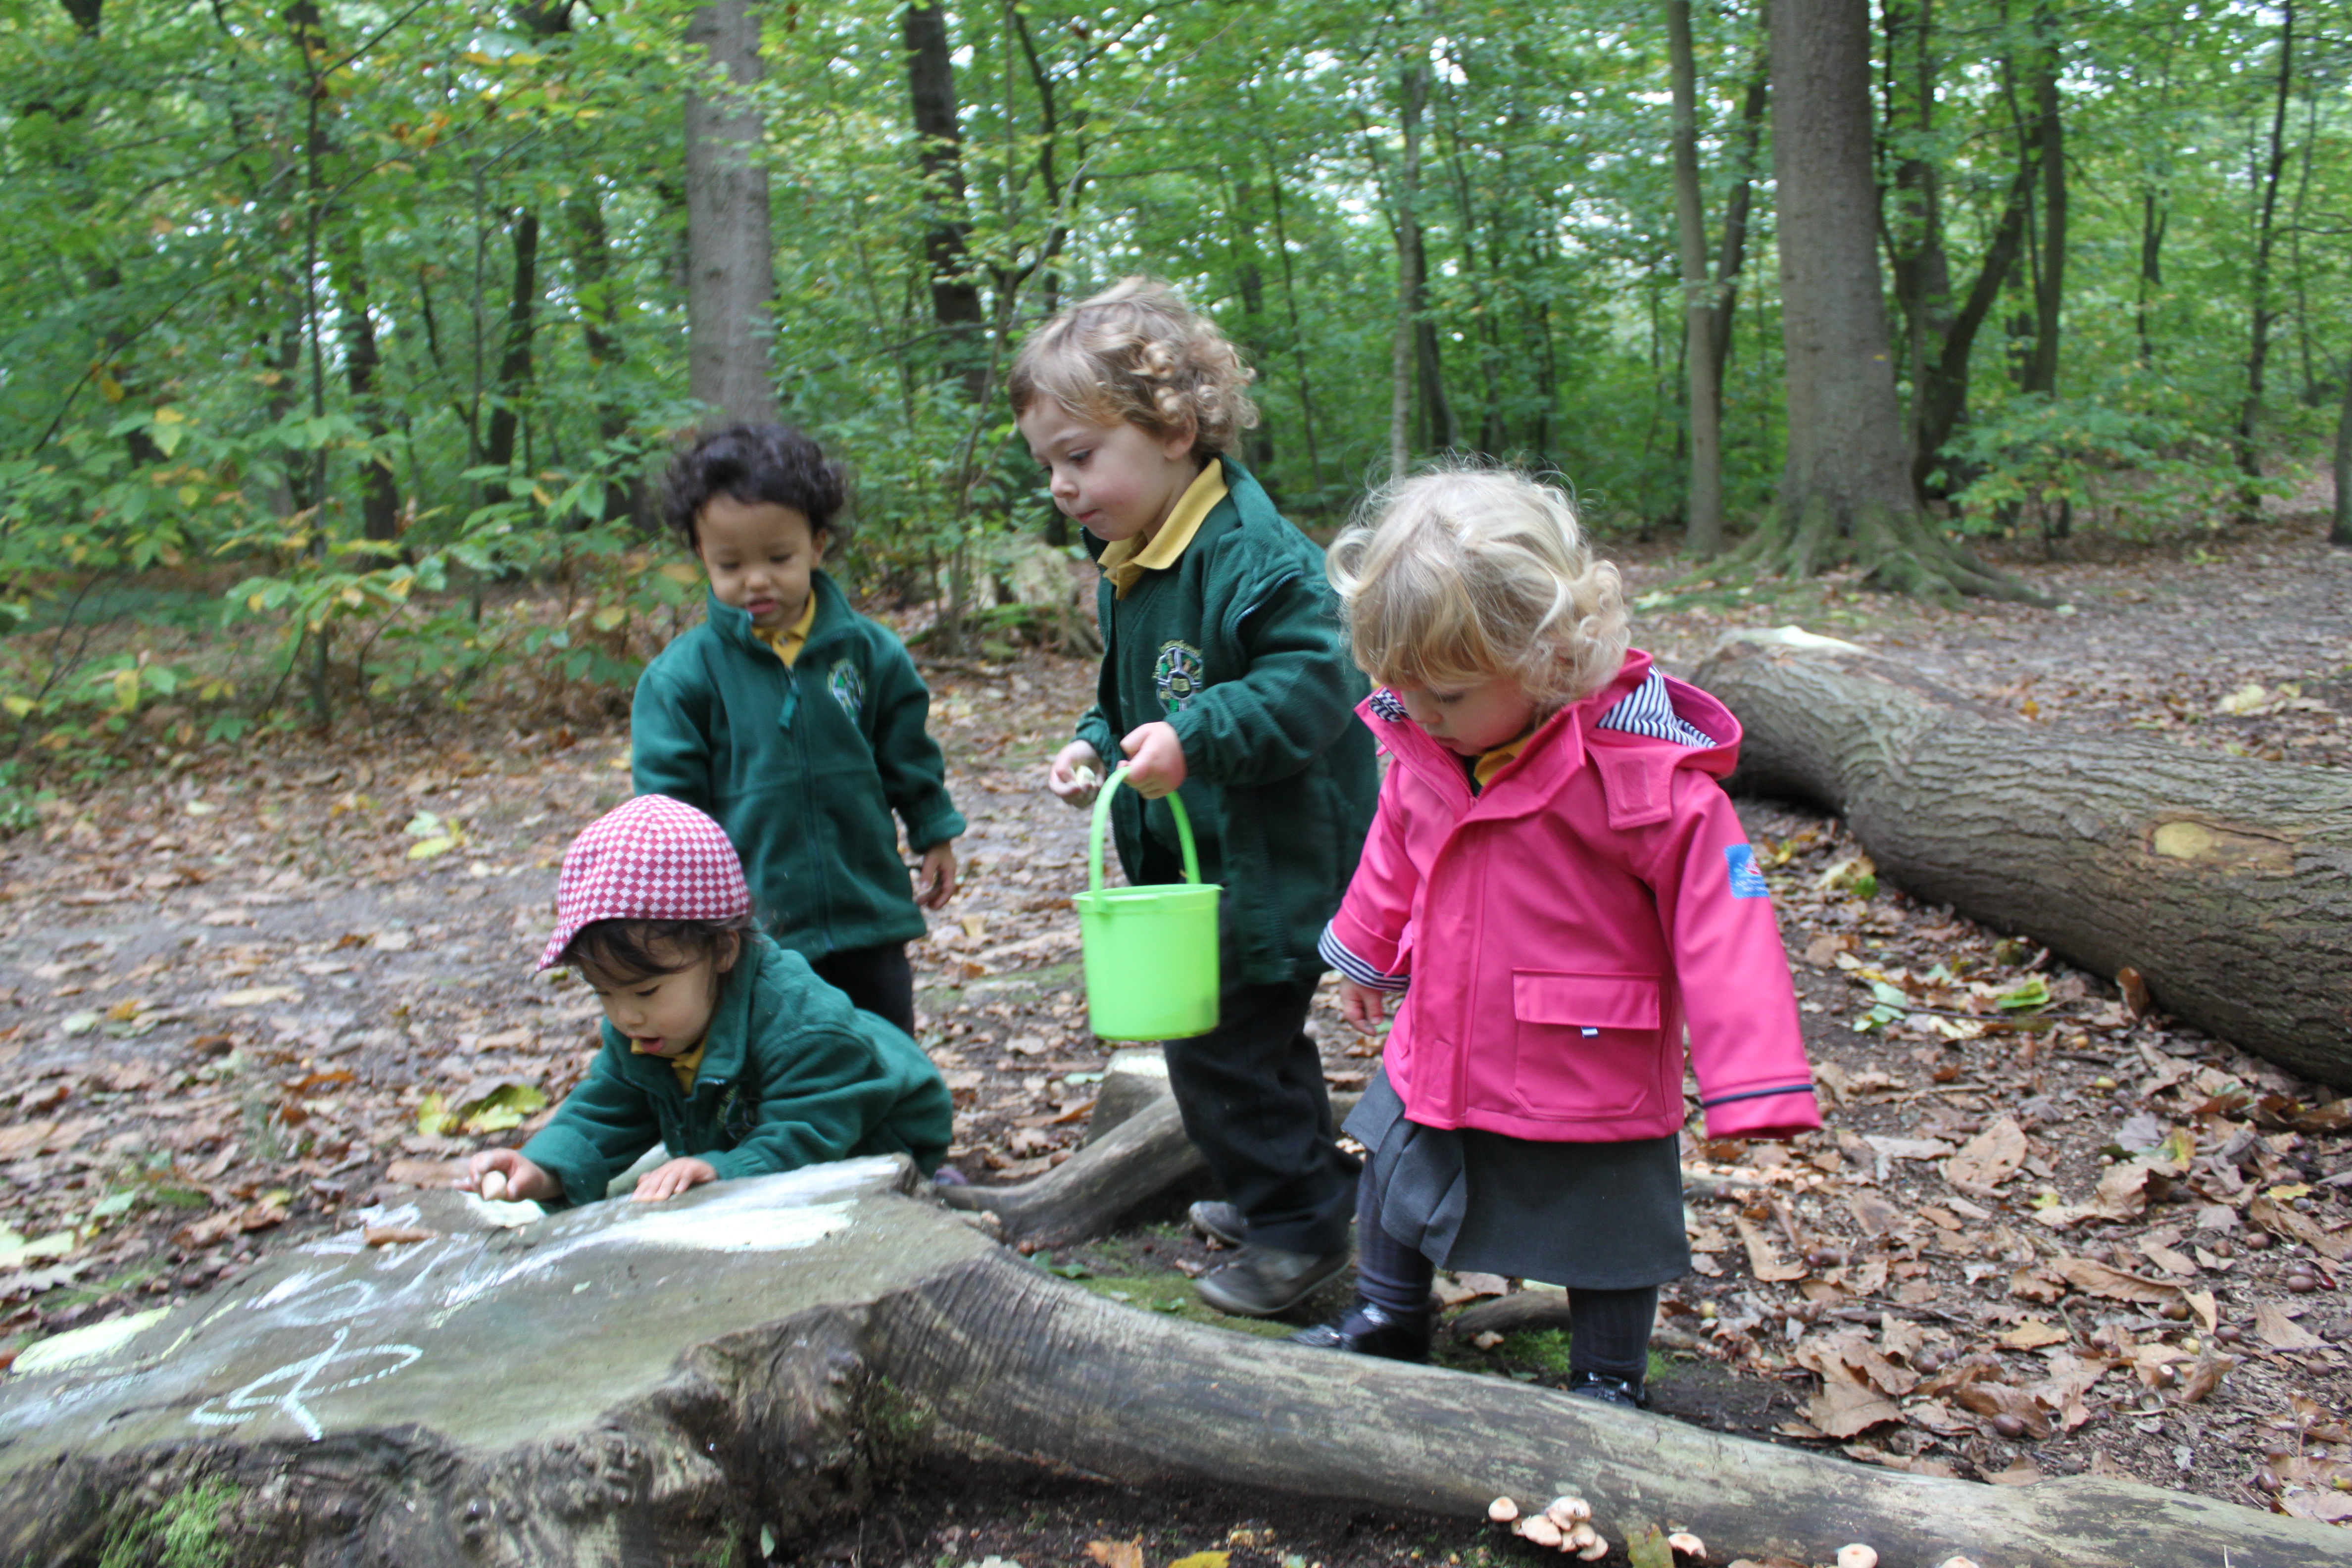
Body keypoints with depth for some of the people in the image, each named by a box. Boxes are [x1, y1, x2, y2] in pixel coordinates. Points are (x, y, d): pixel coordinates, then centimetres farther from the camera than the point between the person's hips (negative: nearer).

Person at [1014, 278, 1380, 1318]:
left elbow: (1310, 685, -29)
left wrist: (1196, 737, -36)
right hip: (1191, 859, 10)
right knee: (1256, 1035, 22)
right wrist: (1100, 747, 2)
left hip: (1269, 867, -10)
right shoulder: (1126, 565, 8)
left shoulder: (1252, 555, -23)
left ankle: (1299, 1223, 15)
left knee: (1221, 1044, -3)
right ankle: (1306, 1185, 41)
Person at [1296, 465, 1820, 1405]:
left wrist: (1754, 1086, -24)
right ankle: (1386, 1321, 50)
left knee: (1602, 1240, 15)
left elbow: (1721, 924, -22)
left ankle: (1607, 1388, 39)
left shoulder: (1645, 772, -26)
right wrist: (1367, 957, 27)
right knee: (1395, 1185, 24)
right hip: (1438, 1064, 6)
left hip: (1589, 1080, -5)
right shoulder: (1422, 749, -7)